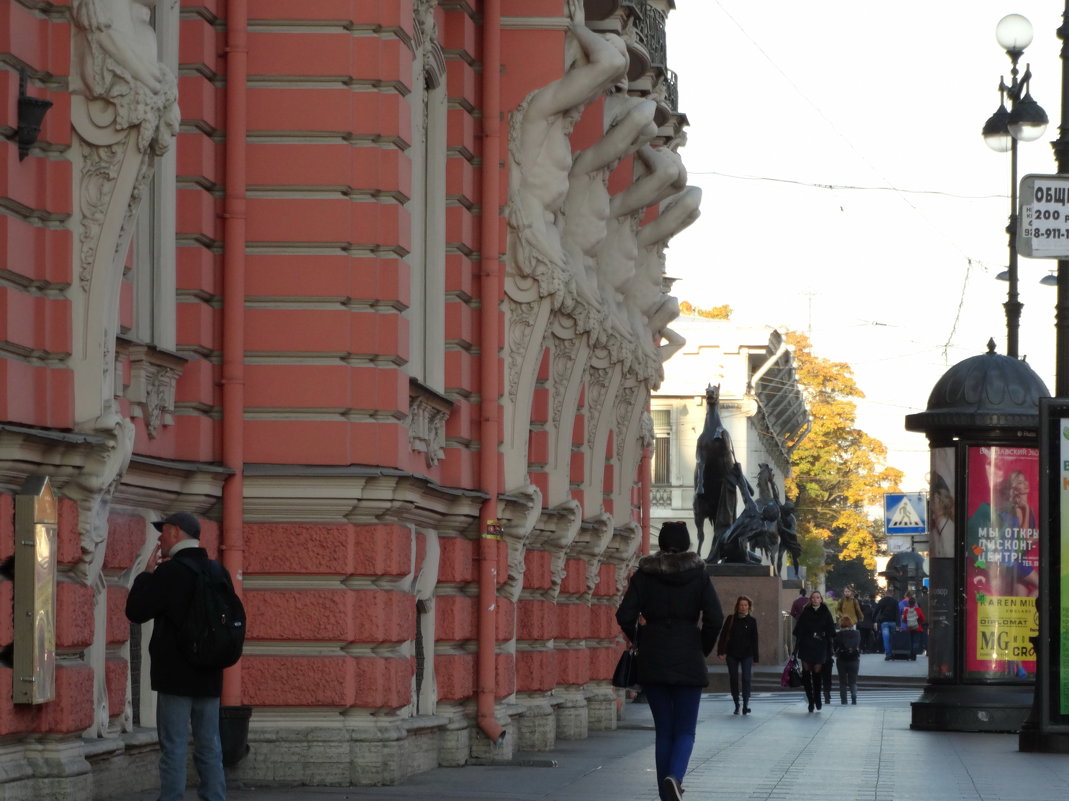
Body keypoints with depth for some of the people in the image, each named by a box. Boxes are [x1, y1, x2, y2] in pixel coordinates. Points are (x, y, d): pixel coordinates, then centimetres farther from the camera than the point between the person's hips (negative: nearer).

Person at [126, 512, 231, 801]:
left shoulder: (169, 572, -12)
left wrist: (148, 573, 4)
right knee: (209, 749, 8)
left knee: (174, 748, -4)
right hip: (209, 676, 6)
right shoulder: (219, 573, 7)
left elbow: (135, 611, -7)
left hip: (175, 677, -6)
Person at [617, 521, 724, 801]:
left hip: (653, 661, 1)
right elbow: (715, 619, -9)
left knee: (663, 730, 10)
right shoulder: (698, 574, -2)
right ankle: (674, 776, -24)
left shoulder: (645, 574, 1)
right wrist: (703, 649, 7)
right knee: (685, 730, 3)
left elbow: (625, 616, -6)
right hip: (688, 661, -1)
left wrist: (640, 641, 11)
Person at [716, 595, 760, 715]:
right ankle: (736, 705, 15)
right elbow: (723, 636, 0)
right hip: (732, 654, 1)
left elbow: (754, 640, 4)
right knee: (733, 679, 5)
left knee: (746, 678, -9)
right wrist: (721, 651, -10)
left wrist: (755, 657, 3)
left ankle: (746, 705, -6)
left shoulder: (752, 621, 2)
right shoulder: (731, 619, 2)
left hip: (747, 655, -1)